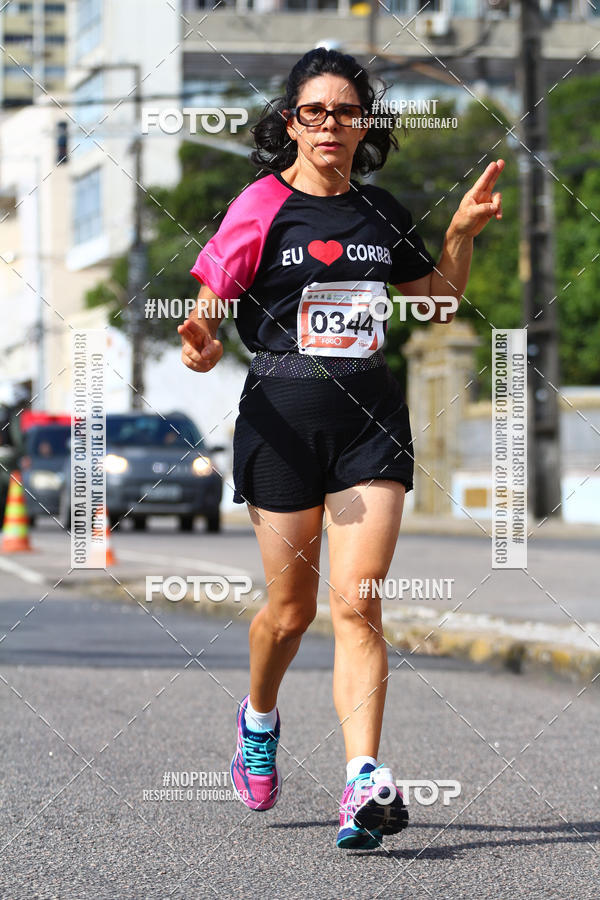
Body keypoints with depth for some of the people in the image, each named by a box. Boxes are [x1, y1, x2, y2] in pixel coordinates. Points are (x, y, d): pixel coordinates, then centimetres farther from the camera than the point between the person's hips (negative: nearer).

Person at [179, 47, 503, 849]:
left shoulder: (382, 212, 10)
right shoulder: (261, 209, -2)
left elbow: (437, 302, 23)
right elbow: (206, 305, -4)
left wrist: (462, 233, 7)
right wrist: (202, 347, -26)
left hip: (370, 419, 2)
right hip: (282, 415, -2)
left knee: (357, 606, -10)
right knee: (292, 608, 8)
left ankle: (365, 782, -16)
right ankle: (259, 719, 39)